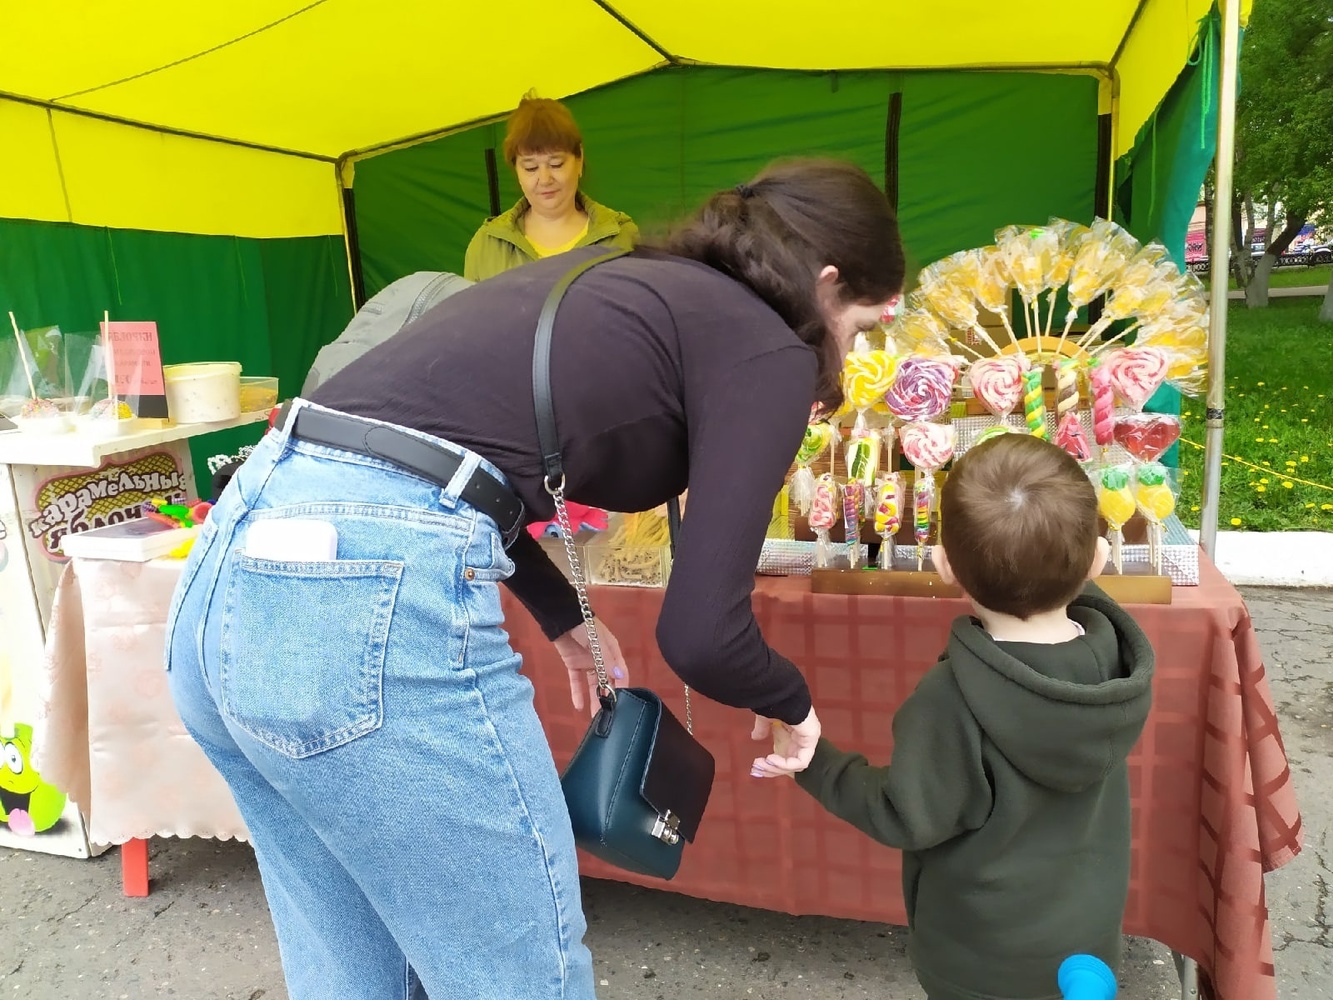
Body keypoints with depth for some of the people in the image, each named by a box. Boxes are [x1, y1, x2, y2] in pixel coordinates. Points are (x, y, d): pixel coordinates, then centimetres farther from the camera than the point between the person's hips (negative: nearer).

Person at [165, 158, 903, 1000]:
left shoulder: (617, 279, 24)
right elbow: (701, 634, -6)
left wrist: (563, 616, 36)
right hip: (374, 600, -9)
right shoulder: (764, 345, 2)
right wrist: (794, 703, 15)